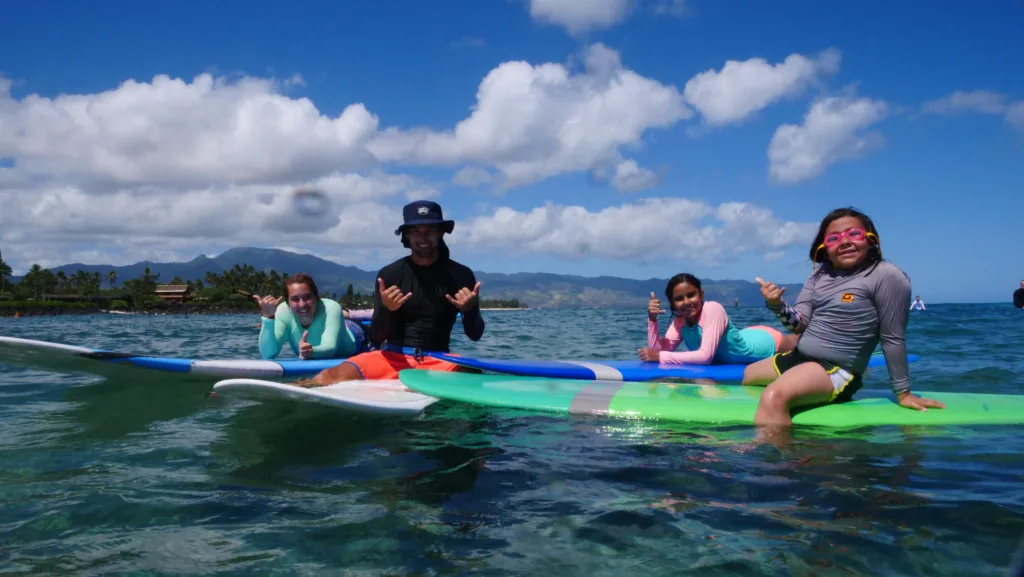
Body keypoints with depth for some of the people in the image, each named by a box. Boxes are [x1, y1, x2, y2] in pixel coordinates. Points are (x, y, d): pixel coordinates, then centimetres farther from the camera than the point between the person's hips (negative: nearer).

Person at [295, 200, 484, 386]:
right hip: (393, 357, 0)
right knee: (329, 378, -28)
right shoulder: (390, 274, 0)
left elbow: (475, 335, 1)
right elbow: (376, 338, -1)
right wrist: (385, 310, -22)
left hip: (439, 361, 1)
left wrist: (469, 311, -20)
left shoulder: (461, 275, 0)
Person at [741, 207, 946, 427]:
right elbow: (800, 324, 1)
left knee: (773, 398, -40)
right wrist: (777, 306, -21)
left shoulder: (886, 276, -13)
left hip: (836, 370, -9)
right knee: (745, 376, 33)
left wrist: (903, 393, -5)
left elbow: (893, 339, -11)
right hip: (798, 357, 9)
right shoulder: (820, 274, 7)